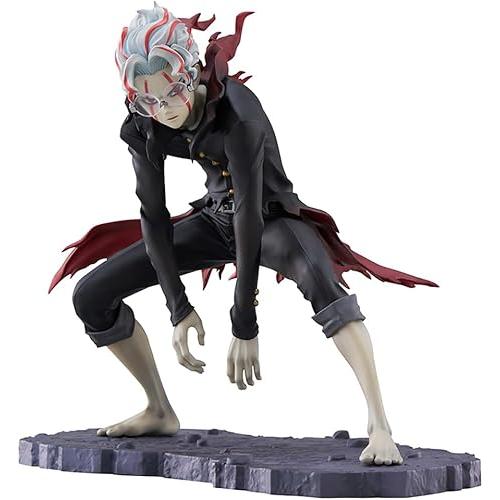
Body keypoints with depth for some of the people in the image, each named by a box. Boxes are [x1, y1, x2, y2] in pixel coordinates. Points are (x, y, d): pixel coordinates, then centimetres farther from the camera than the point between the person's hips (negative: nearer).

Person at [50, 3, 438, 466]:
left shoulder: (236, 109, -32)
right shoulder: (144, 126, -14)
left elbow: (249, 213, -33)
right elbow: (154, 215, -9)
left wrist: (245, 326, -32)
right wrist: (179, 309, -14)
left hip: (272, 217, -6)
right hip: (215, 219, 6)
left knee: (318, 278, -42)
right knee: (91, 297, -1)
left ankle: (380, 427, -40)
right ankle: (160, 413, 16)